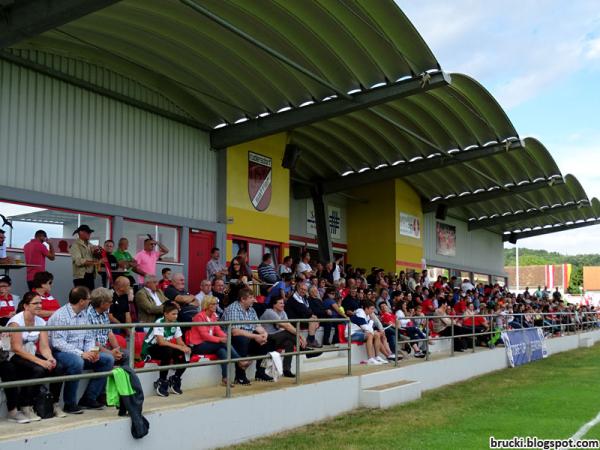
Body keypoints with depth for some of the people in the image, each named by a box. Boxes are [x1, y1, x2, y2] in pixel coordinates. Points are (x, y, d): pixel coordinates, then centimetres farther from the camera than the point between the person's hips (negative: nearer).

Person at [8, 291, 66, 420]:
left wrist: (50, 358, -24)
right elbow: (17, 348, -21)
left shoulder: (41, 322, 4)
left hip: (32, 355, 6)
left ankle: (55, 404, -7)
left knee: (58, 367, -20)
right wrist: (40, 361, -29)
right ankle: (26, 407, -18)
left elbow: (44, 347, -1)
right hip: (15, 358, -5)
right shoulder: (16, 321, -13)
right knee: (39, 370, -33)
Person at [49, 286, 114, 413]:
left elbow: (89, 338, 11)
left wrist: (92, 351, -11)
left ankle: (88, 398, 0)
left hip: (81, 354, 8)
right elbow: (58, 343, -23)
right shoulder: (60, 316, -15)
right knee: (77, 362, -38)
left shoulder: (84, 314, 10)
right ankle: (70, 404, -22)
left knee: (108, 359, -4)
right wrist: (81, 353, -29)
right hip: (60, 353, -8)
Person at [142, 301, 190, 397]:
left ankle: (174, 381, 4)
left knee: (183, 355, -17)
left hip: (163, 348, 6)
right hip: (149, 349, -6)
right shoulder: (159, 323, -22)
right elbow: (161, 342, -34)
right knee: (168, 351, -36)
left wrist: (185, 347, -25)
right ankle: (161, 383, -21)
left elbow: (179, 341, -1)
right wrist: (180, 347, -36)